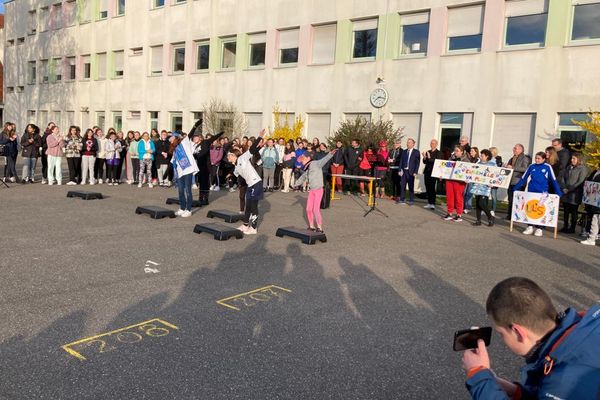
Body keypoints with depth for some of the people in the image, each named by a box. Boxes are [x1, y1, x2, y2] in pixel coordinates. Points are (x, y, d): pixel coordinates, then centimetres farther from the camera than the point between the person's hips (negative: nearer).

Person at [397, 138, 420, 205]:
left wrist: (415, 172, -12)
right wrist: (399, 170, 2)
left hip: (411, 172, -4)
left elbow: (417, 162, -5)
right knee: (402, 185, 4)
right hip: (404, 171, 4)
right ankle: (402, 199, 12)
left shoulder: (416, 152, -1)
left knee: (411, 186, 2)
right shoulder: (404, 152, 12)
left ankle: (411, 200, 10)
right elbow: (401, 161, 11)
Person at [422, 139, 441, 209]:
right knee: (428, 188, 6)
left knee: (432, 188, -9)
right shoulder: (428, 152, 15)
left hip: (433, 172, -6)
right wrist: (424, 157, -7)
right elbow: (424, 162, 12)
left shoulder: (438, 153, -3)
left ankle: (432, 204, -7)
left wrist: (429, 157, -22)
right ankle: (429, 203, 13)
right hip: (427, 172, 6)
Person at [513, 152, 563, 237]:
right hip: (531, 191, 3)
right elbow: (523, 178, 7)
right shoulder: (531, 166, 4)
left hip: (542, 192, -2)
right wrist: (516, 188, 4)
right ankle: (530, 227, 12)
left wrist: (558, 192, -8)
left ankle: (540, 229, 8)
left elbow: (553, 180, -3)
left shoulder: (547, 167, -3)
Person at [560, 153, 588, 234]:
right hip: (566, 194, 6)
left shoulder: (583, 169, -7)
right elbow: (563, 178, 13)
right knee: (566, 211, 10)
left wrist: (569, 190, -14)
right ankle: (565, 227, 18)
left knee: (573, 212, 2)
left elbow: (580, 182, -13)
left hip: (575, 195, -6)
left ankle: (572, 228, 9)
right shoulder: (569, 167, 14)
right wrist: (564, 188, -2)